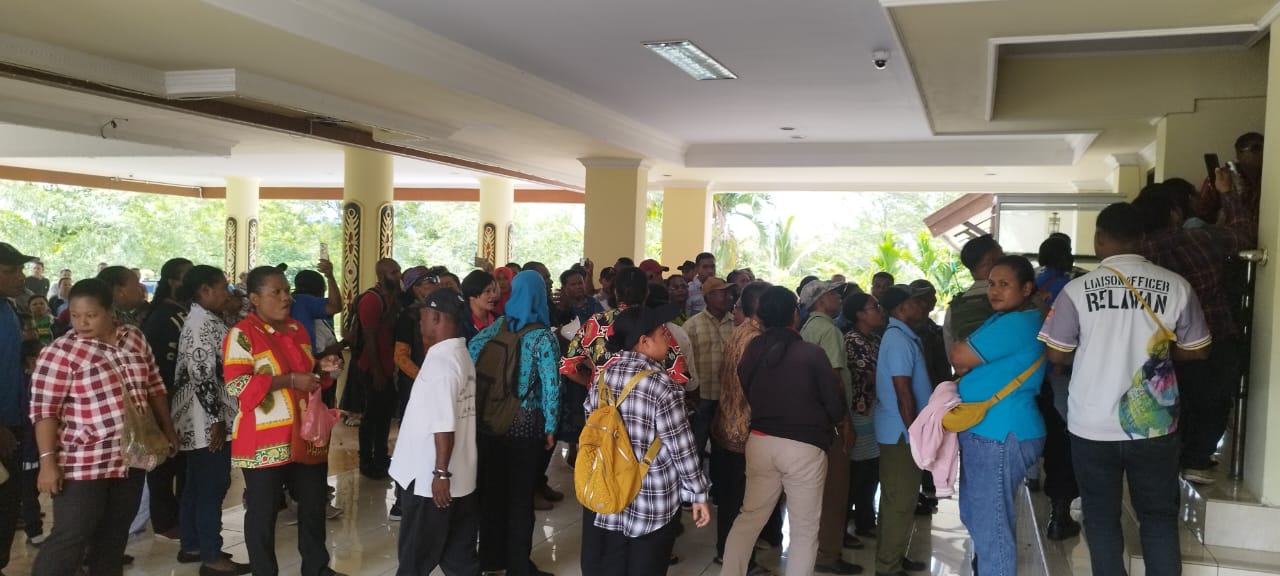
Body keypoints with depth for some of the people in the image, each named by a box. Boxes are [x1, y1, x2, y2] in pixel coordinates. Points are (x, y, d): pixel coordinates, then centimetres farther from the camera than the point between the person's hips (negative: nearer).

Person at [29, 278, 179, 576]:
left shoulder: (134, 337, 4)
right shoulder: (59, 353, -12)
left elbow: (154, 386, 13)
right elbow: (44, 410, -14)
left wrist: (167, 428, 15)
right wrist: (48, 460, -19)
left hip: (132, 457, 6)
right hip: (83, 463, -5)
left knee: (115, 534, 15)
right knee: (70, 539, -4)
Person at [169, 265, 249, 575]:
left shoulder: (196, 320, 15)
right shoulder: (206, 322, -17)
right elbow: (203, 374, -23)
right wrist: (216, 419, -20)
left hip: (196, 419, 10)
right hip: (207, 419, -10)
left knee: (196, 484, 17)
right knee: (213, 486, -4)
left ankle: (191, 545, 26)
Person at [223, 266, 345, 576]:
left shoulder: (298, 329, 10)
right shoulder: (242, 334, -12)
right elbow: (236, 385, -21)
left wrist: (321, 368, 1)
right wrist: (290, 380, -24)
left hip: (305, 434, 7)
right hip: (264, 440, -7)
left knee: (314, 502, 16)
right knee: (263, 510, 5)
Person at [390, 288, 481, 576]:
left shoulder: (440, 359, -17)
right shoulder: (462, 356, 10)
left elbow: (444, 425, -22)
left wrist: (440, 472, -18)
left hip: (430, 478, -8)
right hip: (461, 477, 9)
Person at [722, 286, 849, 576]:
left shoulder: (752, 350, 1)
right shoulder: (812, 353, -12)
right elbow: (835, 403, -5)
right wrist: (836, 422, 15)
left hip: (760, 441, 5)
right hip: (804, 446, -4)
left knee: (749, 518, 18)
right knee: (804, 529, 8)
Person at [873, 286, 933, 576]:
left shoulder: (901, 336, 13)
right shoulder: (899, 340, -19)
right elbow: (903, 394, -22)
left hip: (901, 431, 10)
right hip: (901, 432, -10)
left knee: (897, 499, 17)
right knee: (900, 501, -3)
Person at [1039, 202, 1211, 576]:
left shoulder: (1078, 289, -10)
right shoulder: (1176, 286, -5)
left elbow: (1057, 354, -5)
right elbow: (1197, 350, 4)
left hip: (1093, 427, -1)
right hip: (1154, 426, 1)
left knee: (1101, 516, 13)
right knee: (1159, 516, 15)